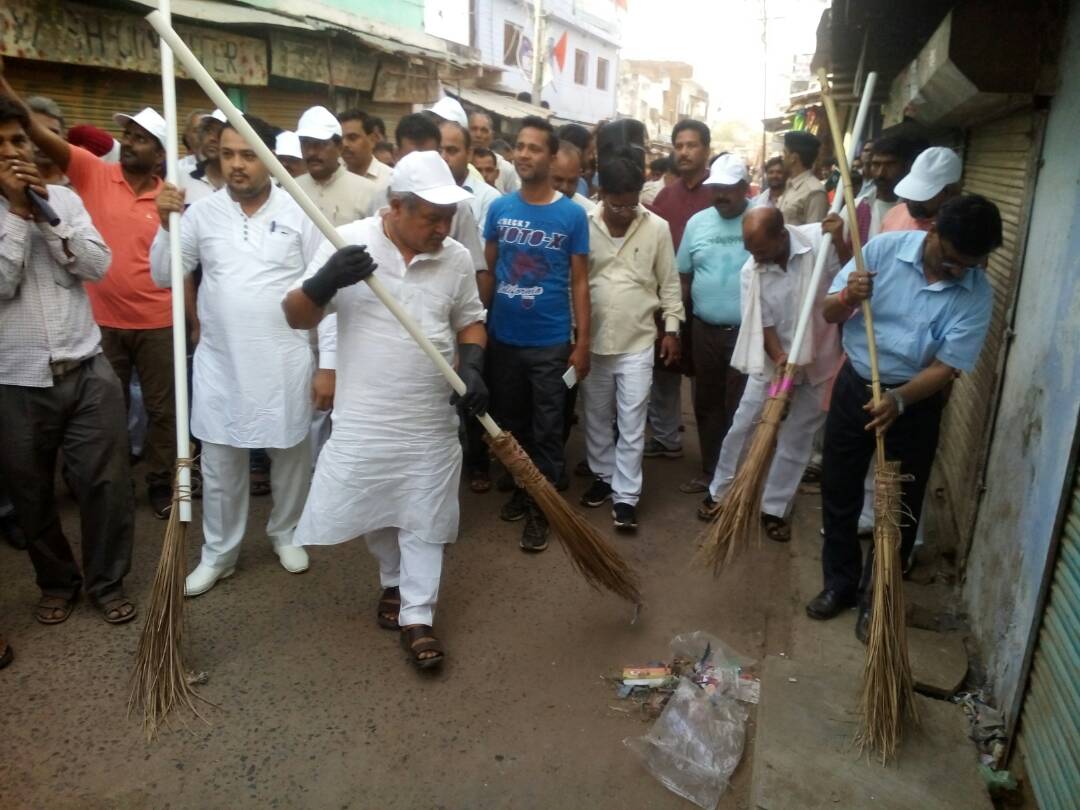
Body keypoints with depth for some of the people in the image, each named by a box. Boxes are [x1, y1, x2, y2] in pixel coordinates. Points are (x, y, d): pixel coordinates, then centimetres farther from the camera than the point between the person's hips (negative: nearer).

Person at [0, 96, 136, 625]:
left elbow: (98, 266, -4)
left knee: (106, 483, 4)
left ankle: (107, 582, 23)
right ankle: (56, 582, 34)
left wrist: (47, 213, -12)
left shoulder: (64, 198, 5)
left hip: (87, 369, 1)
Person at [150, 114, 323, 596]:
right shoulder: (203, 212, 1)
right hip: (219, 362, 2)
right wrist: (167, 224, -12)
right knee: (219, 465, 11)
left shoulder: (299, 212, -4)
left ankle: (285, 532, 37)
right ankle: (218, 553, 28)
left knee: (291, 455, 14)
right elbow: (163, 276, 4)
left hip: (284, 360, -1)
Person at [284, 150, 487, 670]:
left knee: (424, 519, 9)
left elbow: (470, 321, 13)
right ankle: (394, 581, 43)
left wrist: (472, 367, -6)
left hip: (431, 419, 1)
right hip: (363, 415, -1)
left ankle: (417, 616, 25)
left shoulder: (457, 259, 0)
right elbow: (296, 318, -6)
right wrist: (325, 280, -27)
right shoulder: (348, 242, -8)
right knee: (367, 509, 14)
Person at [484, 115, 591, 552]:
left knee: (546, 430, 6)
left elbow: (579, 282, -3)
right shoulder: (499, 208, 2)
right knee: (512, 423, 17)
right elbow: (487, 272, 7)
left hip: (550, 342, -3)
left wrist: (583, 342, -6)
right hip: (503, 338, 3)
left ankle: (541, 507, 19)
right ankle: (520, 490, 35)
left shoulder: (572, 214, -5)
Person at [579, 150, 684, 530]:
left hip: (637, 342, -1)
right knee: (597, 418, 15)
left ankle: (625, 496, 9)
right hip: (592, 340, 2)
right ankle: (603, 476, 33)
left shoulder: (657, 227, -4)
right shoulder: (584, 225, -5)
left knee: (631, 423, 1)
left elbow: (669, 283, 4)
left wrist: (672, 328, 2)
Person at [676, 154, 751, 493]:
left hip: (748, 332, -4)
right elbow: (683, 275, 11)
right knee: (707, 404, 14)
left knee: (740, 408, 3)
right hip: (704, 330, 5)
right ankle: (710, 471, 29)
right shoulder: (697, 222, 5)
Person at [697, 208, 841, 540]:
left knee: (796, 440, 8)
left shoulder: (820, 241, -19)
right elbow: (764, 324, -10)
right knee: (742, 428, 7)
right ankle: (719, 492, 27)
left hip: (819, 362, -1)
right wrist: (780, 360, -24)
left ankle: (774, 508, 23)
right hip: (771, 361, 1)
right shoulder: (751, 271, -12)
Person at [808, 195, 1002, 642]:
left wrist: (898, 400, -32)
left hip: (915, 402, -1)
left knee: (899, 508, 8)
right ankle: (840, 583, 32)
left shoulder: (977, 294, -13)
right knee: (838, 493, 11)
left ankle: (877, 598, 28)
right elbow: (829, 313, -7)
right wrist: (849, 297, -29)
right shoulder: (885, 247, -11)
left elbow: (945, 366, -15)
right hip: (854, 386, 1)